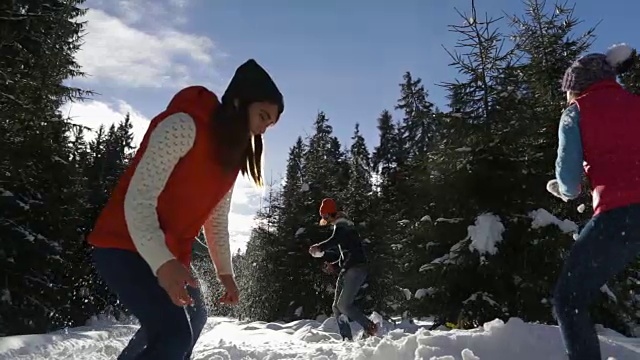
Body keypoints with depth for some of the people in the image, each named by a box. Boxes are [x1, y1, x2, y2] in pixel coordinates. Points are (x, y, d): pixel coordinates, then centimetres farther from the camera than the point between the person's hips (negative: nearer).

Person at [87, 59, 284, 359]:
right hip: (126, 246, -9)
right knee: (175, 334, -23)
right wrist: (162, 262, -36)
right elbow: (139, 199, -26)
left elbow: (217, 217, 12)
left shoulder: (233, 154, 7)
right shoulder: (184, 125, -19)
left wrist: (225, 271, 12)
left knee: (194, 319, 24)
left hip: (171, 255, 10)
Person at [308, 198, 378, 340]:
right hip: (348, 270, 10)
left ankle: (370, 326, -7)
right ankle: (347, 338, 6)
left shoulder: (341, 225, -6)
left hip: (355, 269, -10)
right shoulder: (342, 226, 24)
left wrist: (318, 247, -13)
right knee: (337, 307, 6)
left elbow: (333, 241, -27)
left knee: (344, 305, -15)